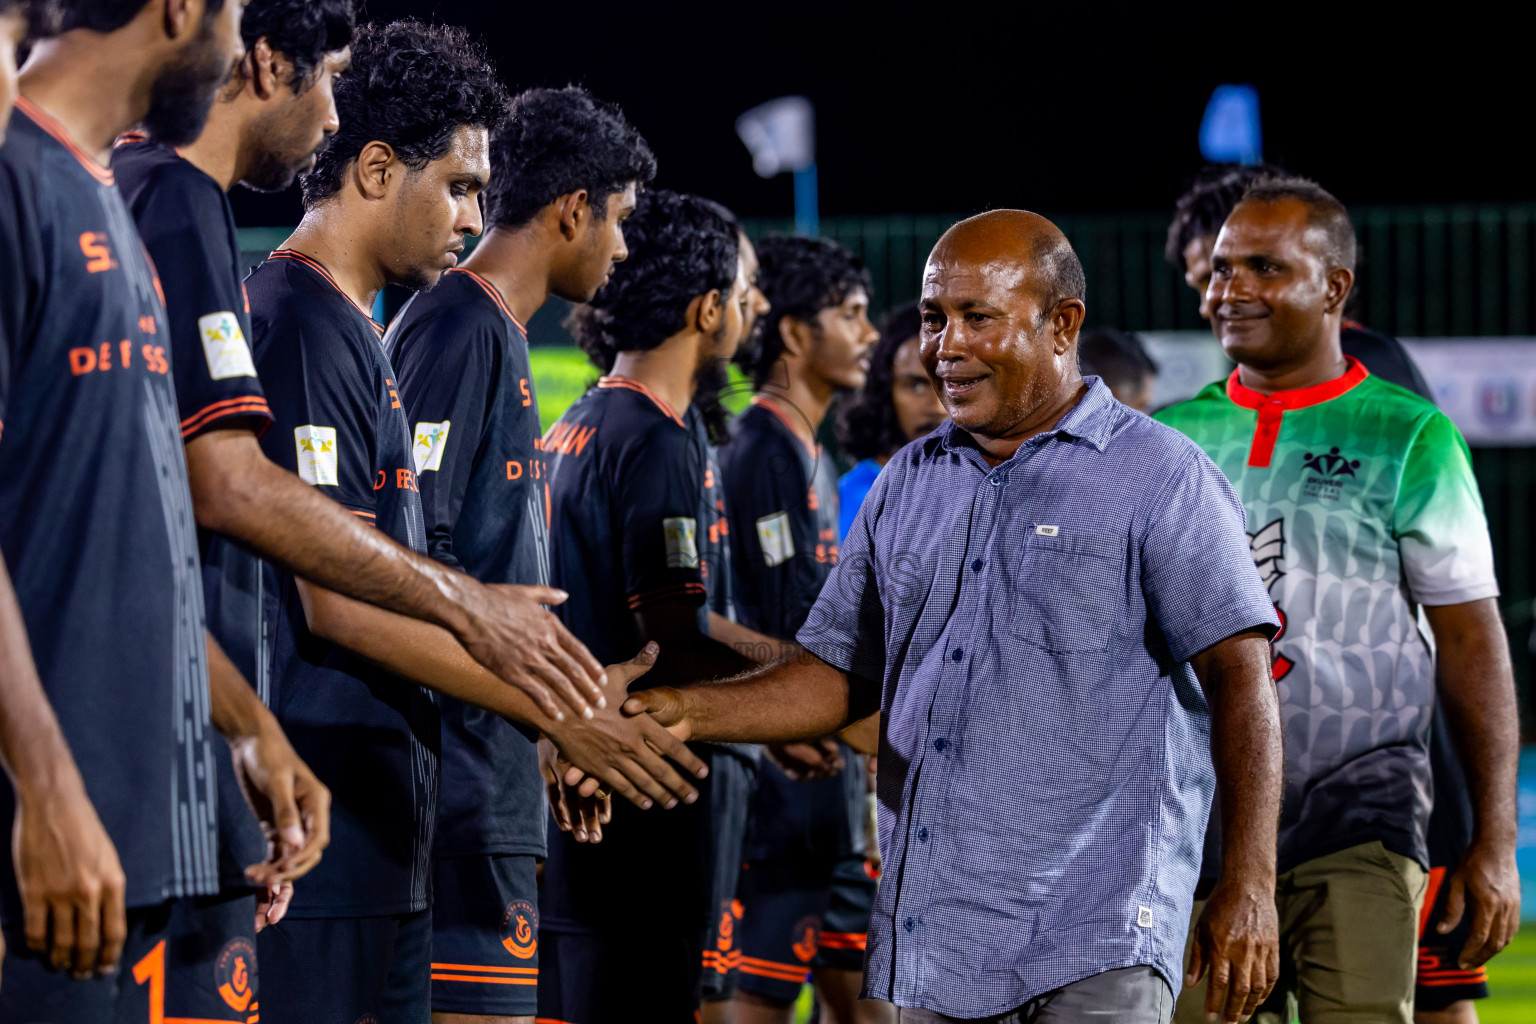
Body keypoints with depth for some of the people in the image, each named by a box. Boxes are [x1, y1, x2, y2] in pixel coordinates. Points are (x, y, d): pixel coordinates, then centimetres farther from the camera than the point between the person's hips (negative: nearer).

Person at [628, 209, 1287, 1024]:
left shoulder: (1161, 480, -3)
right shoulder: (908, 485, 16)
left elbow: (1239, 679, -9)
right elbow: (840, 676, 20)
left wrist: (1248, 887, -17)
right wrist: (686, 711, 4)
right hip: (933, 943, 6)